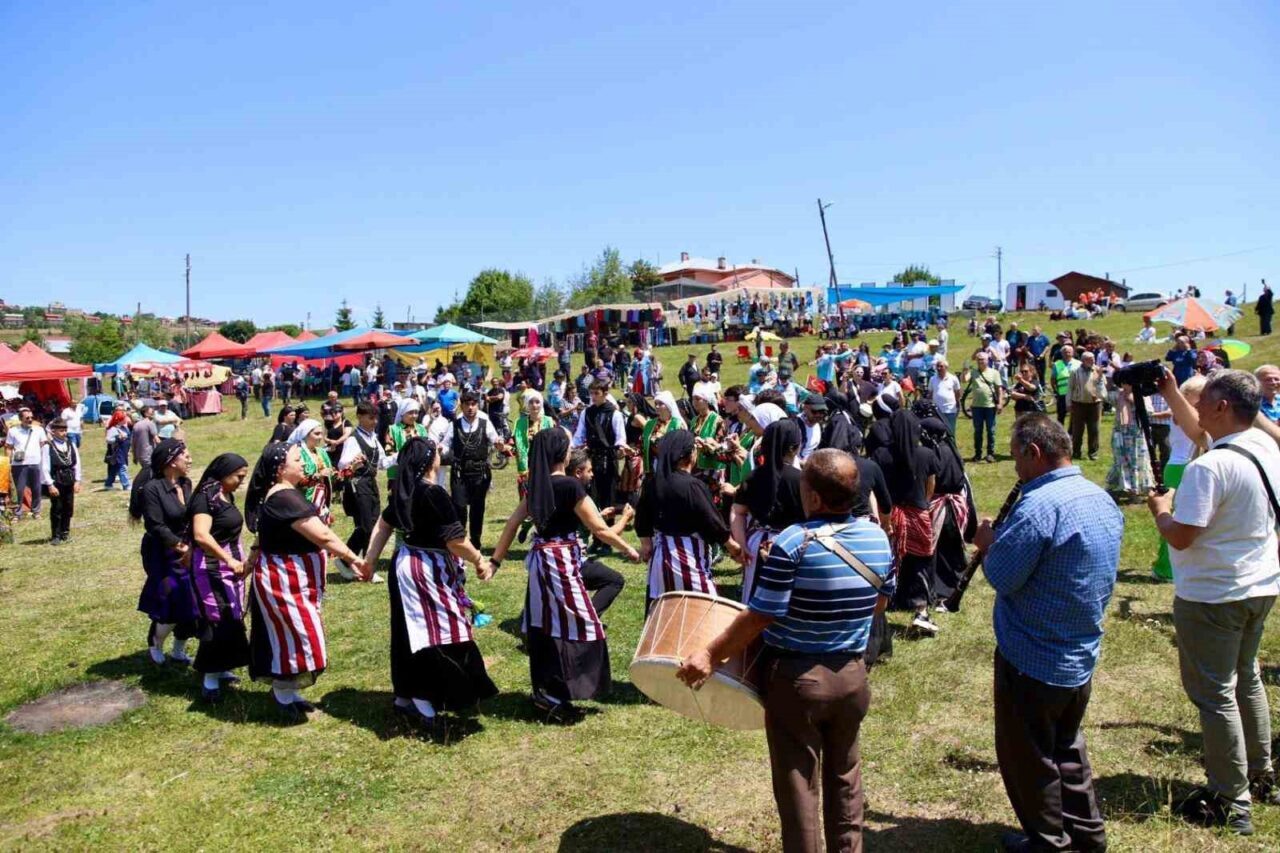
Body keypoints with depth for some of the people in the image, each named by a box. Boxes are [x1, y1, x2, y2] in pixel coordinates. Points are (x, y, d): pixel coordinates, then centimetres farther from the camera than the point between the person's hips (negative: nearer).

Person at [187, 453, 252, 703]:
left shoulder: (226, 496, 9)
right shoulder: (206, 496, -18)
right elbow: (201, 536, -29)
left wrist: (239, 559, 17)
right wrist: (229, 560, -30)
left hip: (229, 564, 9)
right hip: (211, 566, -9)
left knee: (230, 618, 13)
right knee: (218, 620, -7)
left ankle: (220, 669, 25)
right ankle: (210, 680, 1)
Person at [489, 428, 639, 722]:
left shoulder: (538, 485, 7)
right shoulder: (570, 485, -16)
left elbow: (513, 523, 10)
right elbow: (600, 529, -14)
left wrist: (495, 560, 15)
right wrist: (628, 549, 0)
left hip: (541, 559, 8)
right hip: (561, 561, -8)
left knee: (546, 625, 15)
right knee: (576, 625, 0)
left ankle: (544, 691, 25)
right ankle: (555, 698, 2)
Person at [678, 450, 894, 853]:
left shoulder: (794, 542, -22)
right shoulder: (878, 537, -4)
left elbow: (759, 617, -20)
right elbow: (881, 602, 10)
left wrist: (708, 655, -11)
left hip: (797, 678, -6)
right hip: (852, 675, 6)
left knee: (799, 785, 11)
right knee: (844, 775, 24)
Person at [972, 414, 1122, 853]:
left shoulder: (1040, 504, -27)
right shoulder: (1103, 500, 3)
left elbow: (1002, 576, -25)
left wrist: (987, 542, -6)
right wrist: (1002, 539, 8)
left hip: (1033, 660, -9)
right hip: (1082, 654, 9)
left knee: (1027, 754, 11)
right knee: (1067, 744, 26)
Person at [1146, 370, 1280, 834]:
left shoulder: (1209, 468, -27)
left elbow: (1180, 536, -26)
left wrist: (1160, 508, -8)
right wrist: (1169, 394, 18)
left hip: (1212, 596, -9)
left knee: (1214, 694, 3)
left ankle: (1231, 801, 14)